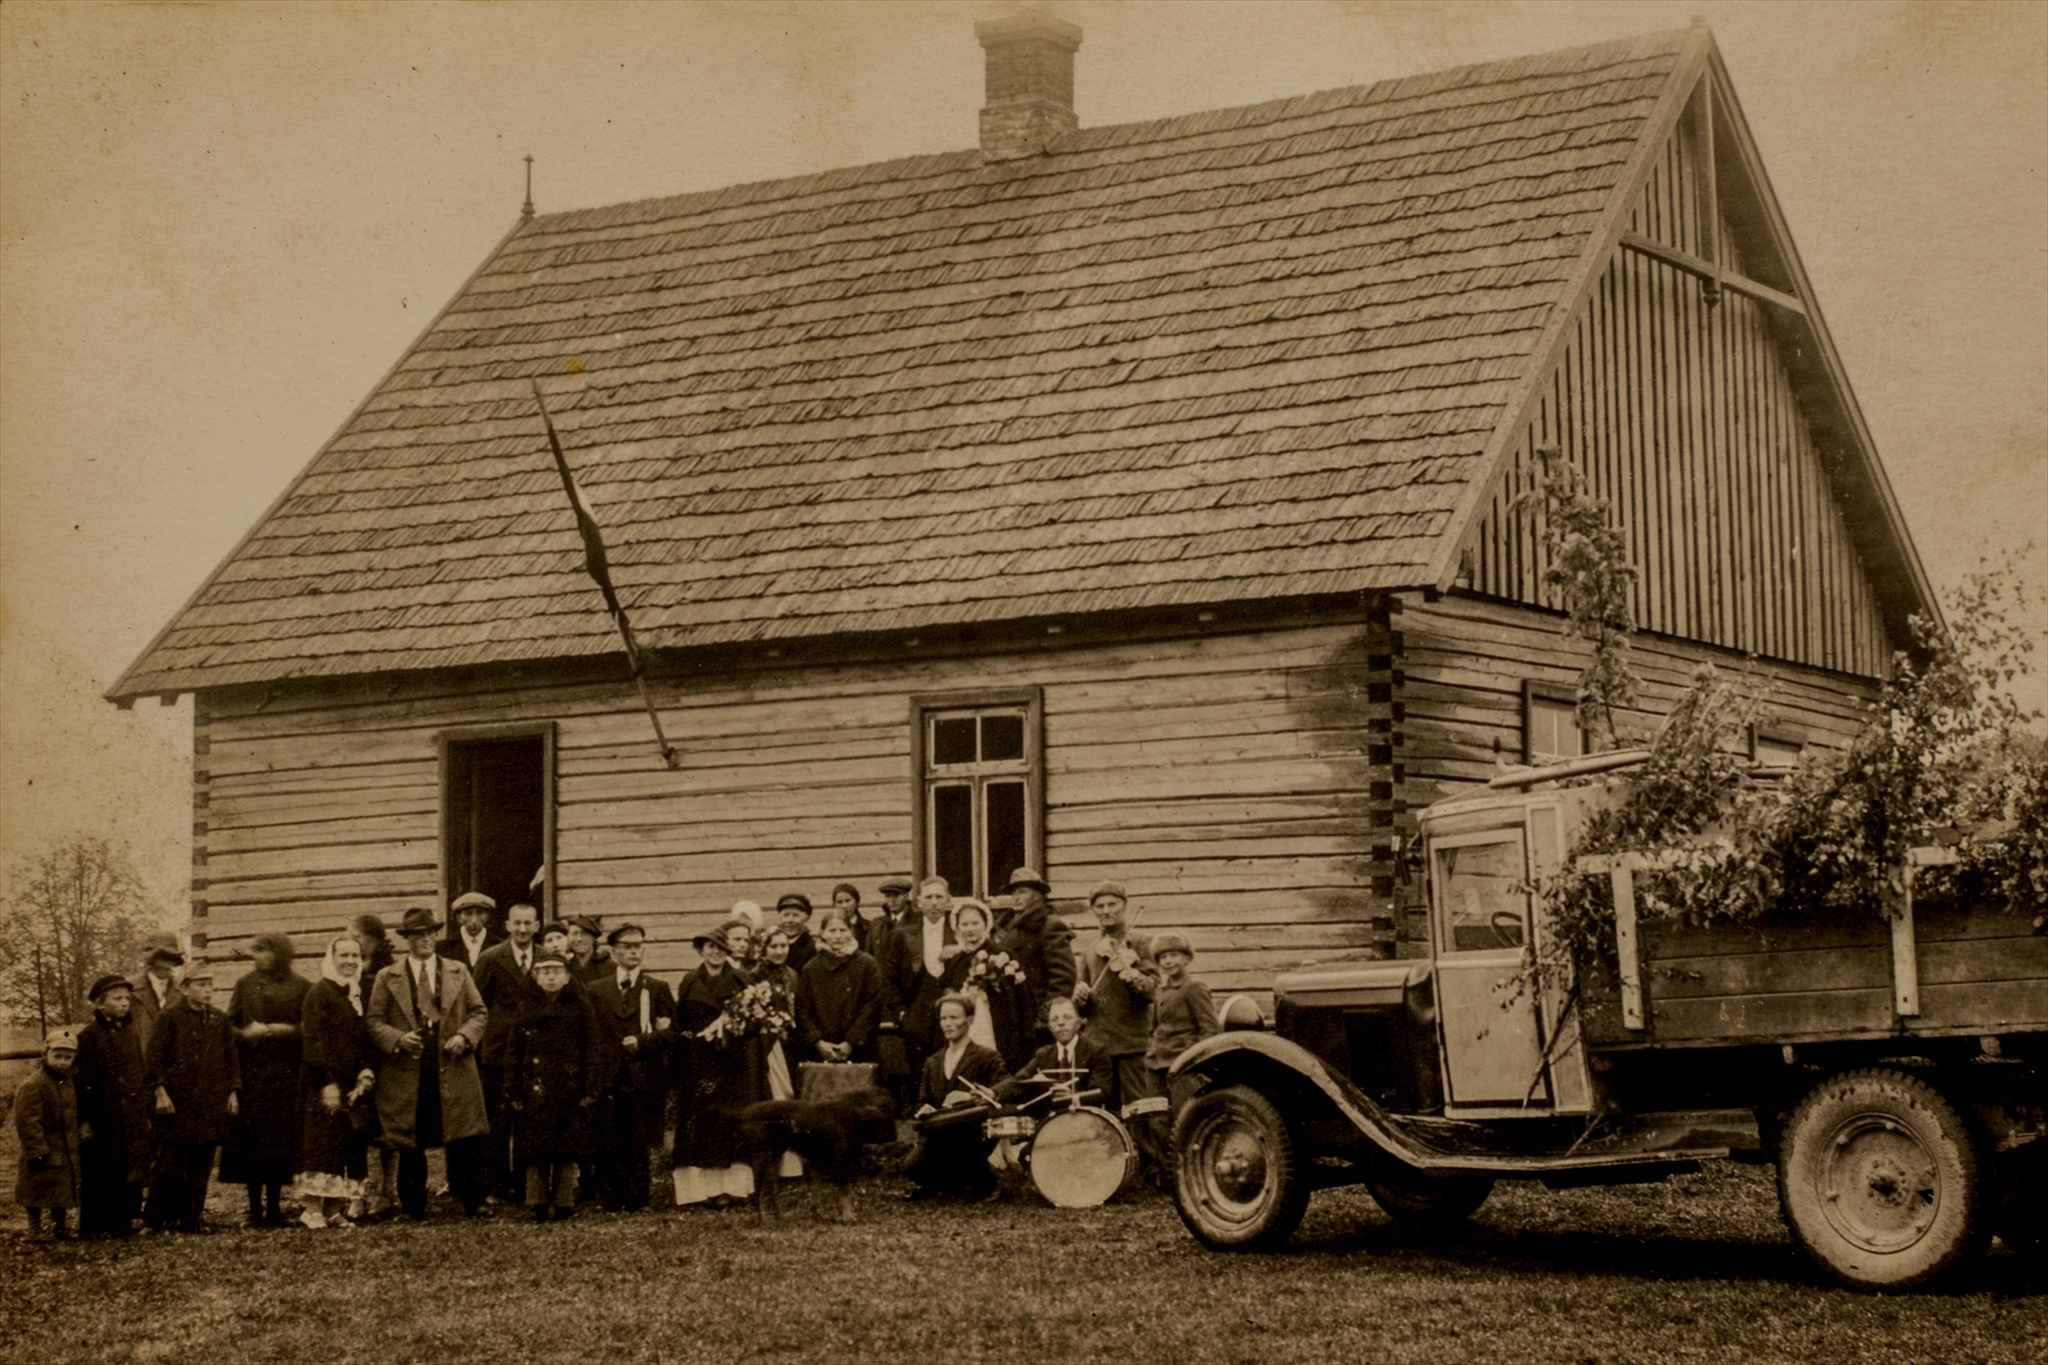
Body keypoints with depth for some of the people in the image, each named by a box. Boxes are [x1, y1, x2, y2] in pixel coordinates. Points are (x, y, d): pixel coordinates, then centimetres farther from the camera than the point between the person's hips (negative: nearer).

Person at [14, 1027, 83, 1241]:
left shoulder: (70, 1083, 7)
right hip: (42, 1153, -7)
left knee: (64, 1189, 13)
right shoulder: (33, 1085, -18)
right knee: (37, 1191, 1)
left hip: (67, 1150, 7)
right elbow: (27, 1121, -21)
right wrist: (37, 1150, -23)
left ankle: (59, 1225, 25)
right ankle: (35, 1228, 13)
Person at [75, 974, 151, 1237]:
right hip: (103, 1123, -5)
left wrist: (146, 1112, 14)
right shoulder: (88, 1037, -7)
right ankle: (95, 1225, 8)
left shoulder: (133, 1034, 12)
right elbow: (82, 1083, -8)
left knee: (132, 1173, 6)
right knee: (99, 1176, 0)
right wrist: (83, 1121, -12)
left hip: (134, 1120, 6)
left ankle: (124, 1221, 16)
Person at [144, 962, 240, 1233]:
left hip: (212, 1106, 4)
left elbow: (232, 1058, 17)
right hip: (177, 1103, -4)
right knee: (170, 1163, -5)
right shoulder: (170, 1017, -1)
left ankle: (192, 1217, 12)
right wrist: (160, 1091, -11)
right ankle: (158, 1217, 4)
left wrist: (233, 1092, 9)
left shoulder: (220, 1020, 13)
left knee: (201, 1165, 5)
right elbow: (154, 1056, -4)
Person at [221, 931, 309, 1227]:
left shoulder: (301, 987, 6)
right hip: (251, 1072, 1)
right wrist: (245, 1034, -10)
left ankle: (274, 1208, 7)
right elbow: (230, 1024, 10)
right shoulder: (246, 984, 11)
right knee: (252, 1137, -5)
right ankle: (255, 1209, 1)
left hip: (286, 1072, -1)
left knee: (280, 1139, -1)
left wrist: (272, 1029, -9)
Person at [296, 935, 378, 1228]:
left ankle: (336, 1209, 8)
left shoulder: (361, 995, 15)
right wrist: (328, 1083, -18)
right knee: (322, 1142, -8)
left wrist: (367, 1074, -2)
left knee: (351, 1146, 4)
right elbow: (314, 1040, -12)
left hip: (354, 1086, 7)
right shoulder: (319, 993, -6)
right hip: (323, 1083, -7)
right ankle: (313, 1209, -6)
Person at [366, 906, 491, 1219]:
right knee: (411, 1146, 3)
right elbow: (374, 1021, 6)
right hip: (407, 1077, -1)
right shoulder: (387, 978, 9)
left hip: (454, 1073, 1)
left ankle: (473, 1204, 1)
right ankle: (413, 1207, 13)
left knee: (467, 1143, -6)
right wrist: (398, 1039, -13)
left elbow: (478, 1012, 15)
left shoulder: (458, 972, 14)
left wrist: (464, 1036, -5)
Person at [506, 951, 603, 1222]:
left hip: (569, 1091, -2)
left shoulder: (580, 1006, 4)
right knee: (535, 1151, 0)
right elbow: (515, 1055, 11)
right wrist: (513, 1094, 3)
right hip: (535, 1091, 2)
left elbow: (593, 1049, 2)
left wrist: (590, 1090, -5)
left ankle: (564, 1203, 7)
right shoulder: (527, 1010, 10)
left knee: (567, 1153, 0)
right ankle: (538, 1206, 7)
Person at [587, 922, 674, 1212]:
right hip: (607, 1078, 1)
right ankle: (609, 1201, 3)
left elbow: (672, 1030, 4)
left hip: (643, 1078, -1)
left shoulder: (658, 988, 10)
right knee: (607, 1147, -3)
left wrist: (643, 1042, -9)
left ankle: (637, 1202, 4)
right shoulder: (597, 990, 13)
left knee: (639, 1147, -1)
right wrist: (591, 1075, -2)